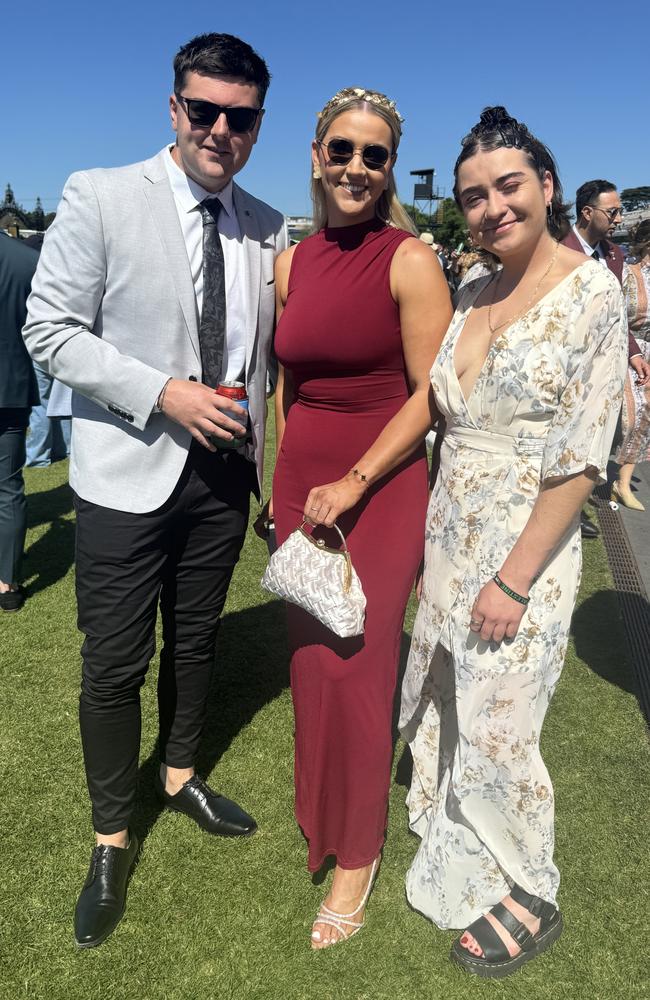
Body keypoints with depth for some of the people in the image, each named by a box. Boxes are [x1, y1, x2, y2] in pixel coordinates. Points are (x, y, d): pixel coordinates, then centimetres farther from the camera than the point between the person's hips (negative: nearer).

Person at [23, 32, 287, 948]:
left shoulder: (270, 230, 5)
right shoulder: (99, 197, -7)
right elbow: (50, 332, -9)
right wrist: (163, 394, -19)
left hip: (224, 470, 4)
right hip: (129, 471, -4)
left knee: (195, 640, 18)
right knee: (115, 663, 5)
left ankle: (180, 775, 44)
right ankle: (113, 837, 28)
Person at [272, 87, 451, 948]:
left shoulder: (410, 262, -9)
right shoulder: (291, 264, 7)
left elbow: (432, 394, -12)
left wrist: (354, 483, -15)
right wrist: (282, 480, 12)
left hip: (381, 488, -5)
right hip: (302, 483, 5)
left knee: (356, 668, 1)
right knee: (309, 659, 13)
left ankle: (358, 854, 23)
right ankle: (319, 811, 37)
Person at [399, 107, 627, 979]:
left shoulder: (591, 291, -12)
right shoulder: (472, 294, 7)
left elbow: (582, 456, -16)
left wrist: (514, 578, -18)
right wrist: (436, 538, 9)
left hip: (525, 550, -6)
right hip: (449, 538, 7)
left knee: (496, 731, 6)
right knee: (440, 707, 18)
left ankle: (528, 898, 33)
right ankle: (461, 863, 44)